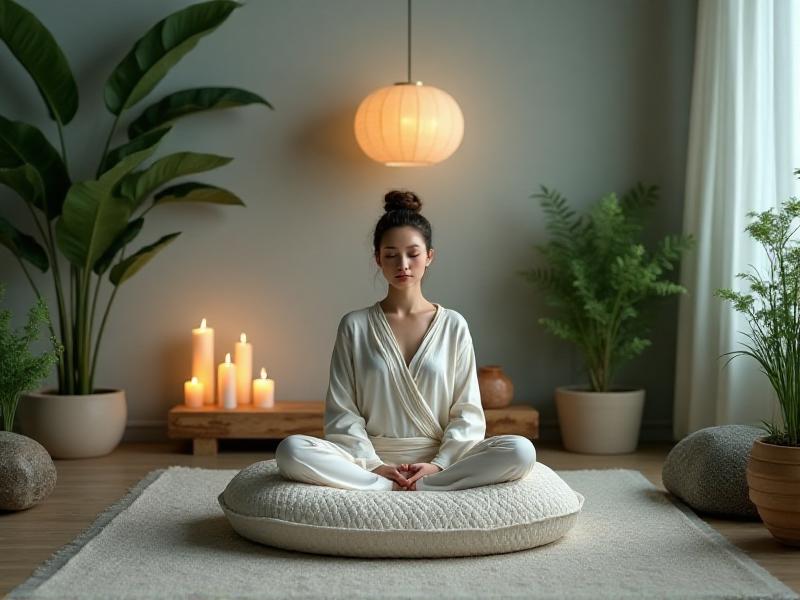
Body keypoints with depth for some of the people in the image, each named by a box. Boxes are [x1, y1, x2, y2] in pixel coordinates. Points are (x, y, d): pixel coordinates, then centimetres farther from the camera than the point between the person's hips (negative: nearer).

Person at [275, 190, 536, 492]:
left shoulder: (453, 325, 7)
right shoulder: (354, 325, 6)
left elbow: (467, 412, 4)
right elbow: (341, 413, 1)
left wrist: (439, 464, -12)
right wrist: (373, 465, -14)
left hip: (439, 459, 1)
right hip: (370, 459, -1)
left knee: (520, 451, -27)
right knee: (291, 450, -28)